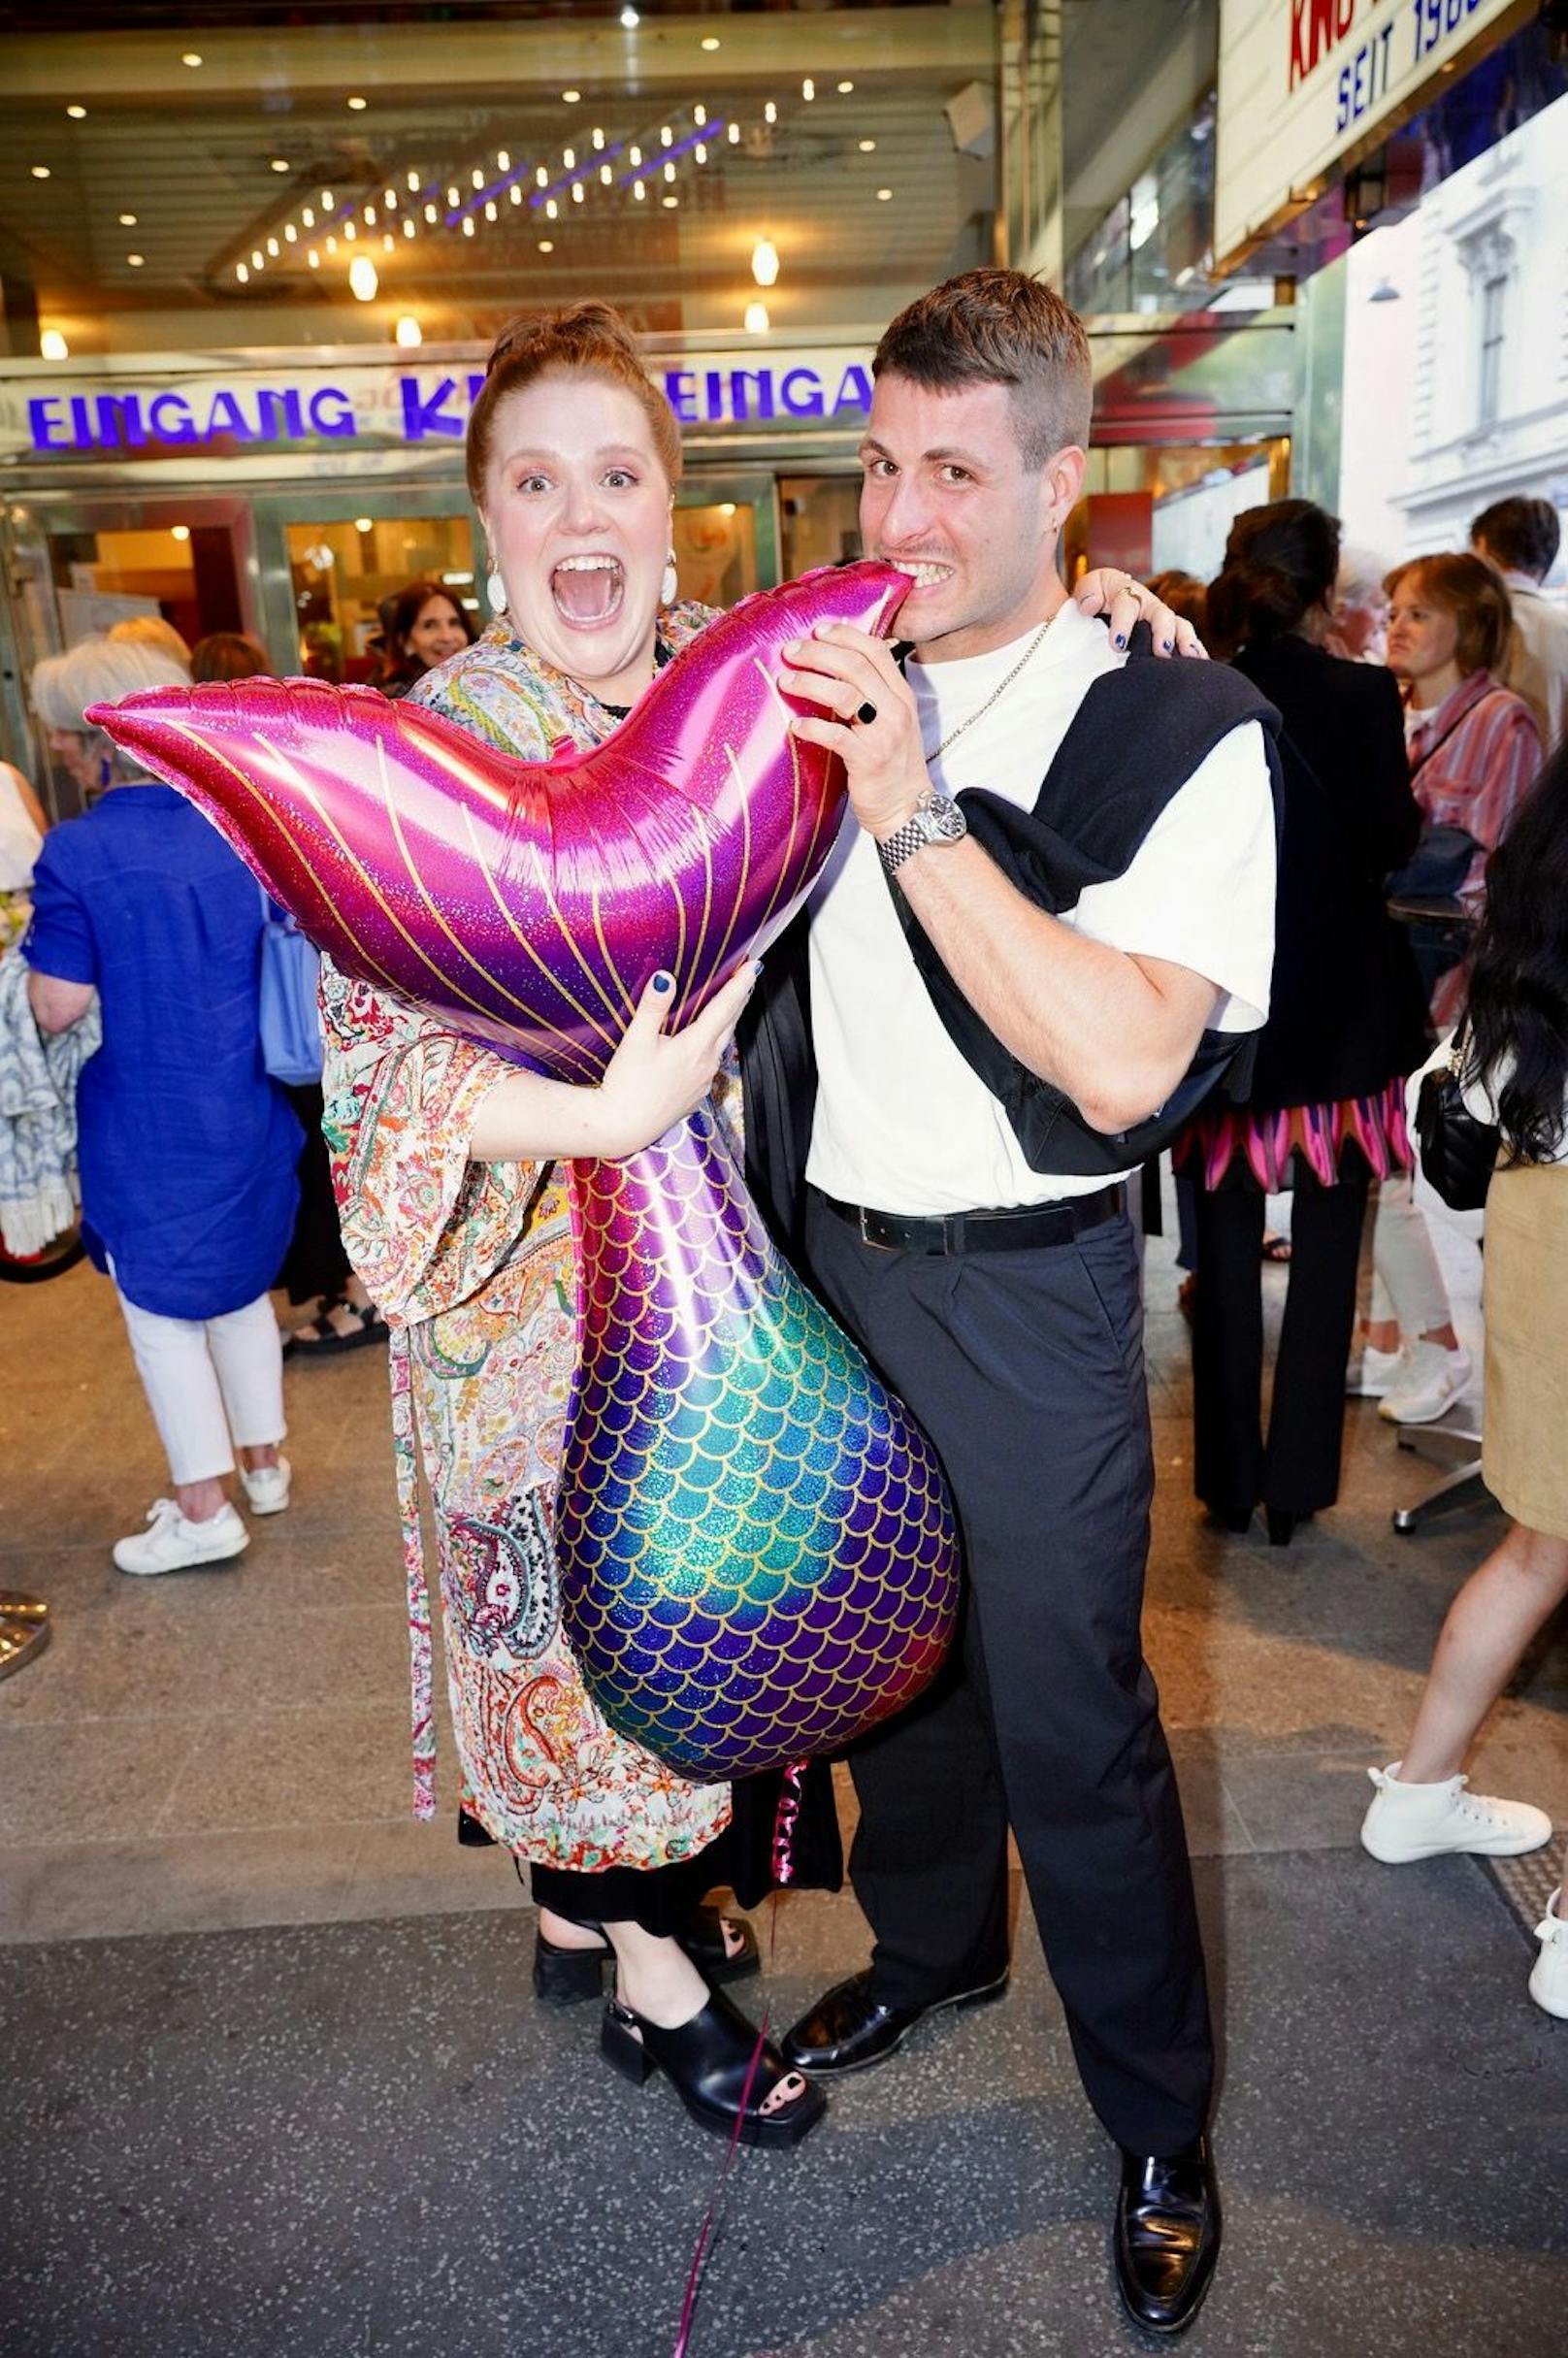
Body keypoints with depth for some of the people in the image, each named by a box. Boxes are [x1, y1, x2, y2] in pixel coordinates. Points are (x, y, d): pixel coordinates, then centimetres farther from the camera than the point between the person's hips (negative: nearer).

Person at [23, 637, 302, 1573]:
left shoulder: (78, 852, -18)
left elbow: (58, 1007, -16)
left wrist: (41, 943, 3)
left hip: (147, 1130, -5)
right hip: (245, 1113, 6)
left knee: (162, 1315, 10)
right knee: (241, 1288, 23)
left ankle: (204, 1512, 18)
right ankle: (264, 1461, 35)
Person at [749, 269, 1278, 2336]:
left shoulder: (1180, 731, -13)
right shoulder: (828, 693, 5)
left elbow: (1122, 1060, -27)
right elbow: (732, 970, 18)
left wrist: (916, 816, -30)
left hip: (1023, 1296, -5)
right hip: (830, 1265, 6)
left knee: (1071, 1723, 6)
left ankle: (1162, 2129, 32)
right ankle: (931, 1948, 50)